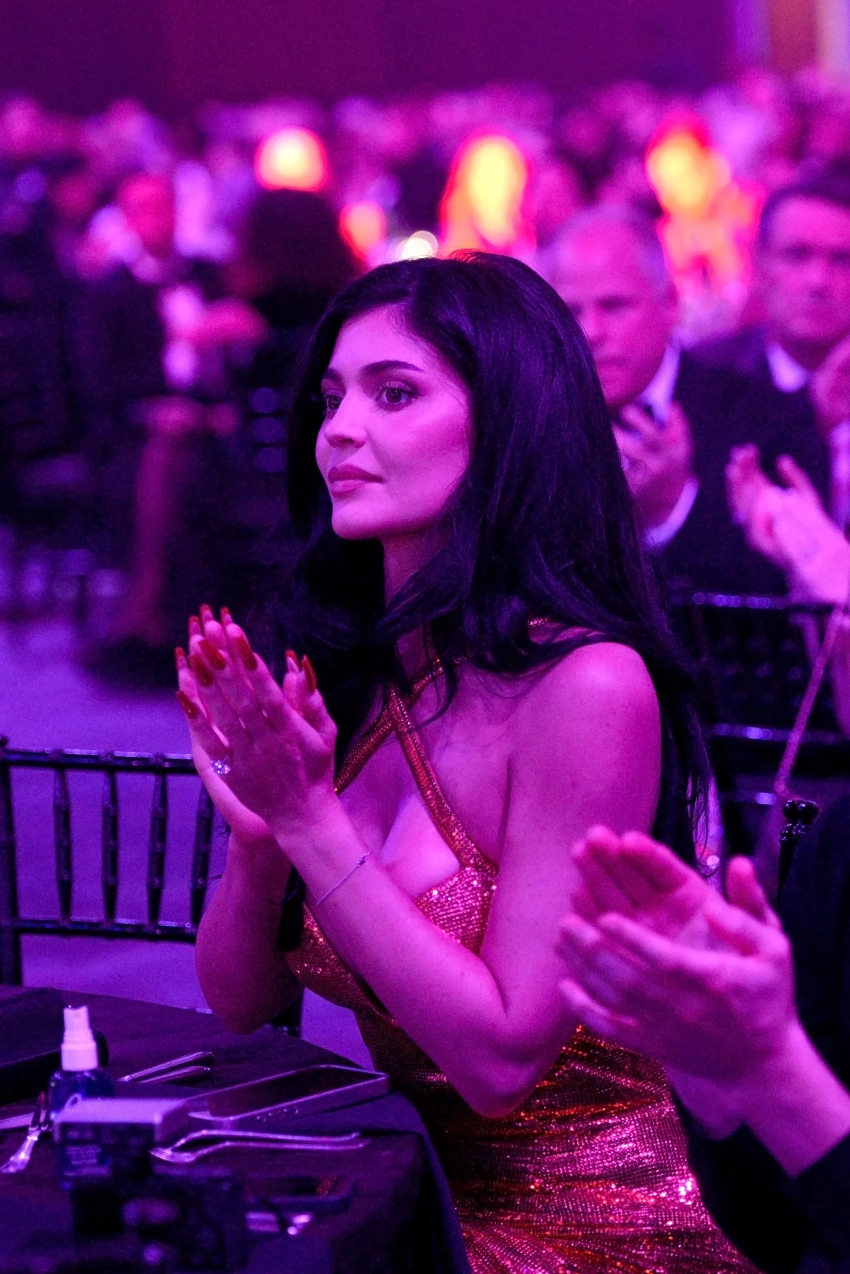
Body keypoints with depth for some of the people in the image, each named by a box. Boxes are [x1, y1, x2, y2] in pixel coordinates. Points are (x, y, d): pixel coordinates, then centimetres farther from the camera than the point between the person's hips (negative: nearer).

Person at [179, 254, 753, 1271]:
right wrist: (255, 836, -15)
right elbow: (241, 1004, 3)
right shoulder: (340, 673, -1)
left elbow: (502, 1055, -19)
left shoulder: (586, 685, -19)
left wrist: (311, 822, -23)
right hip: (426, 1189, 5)